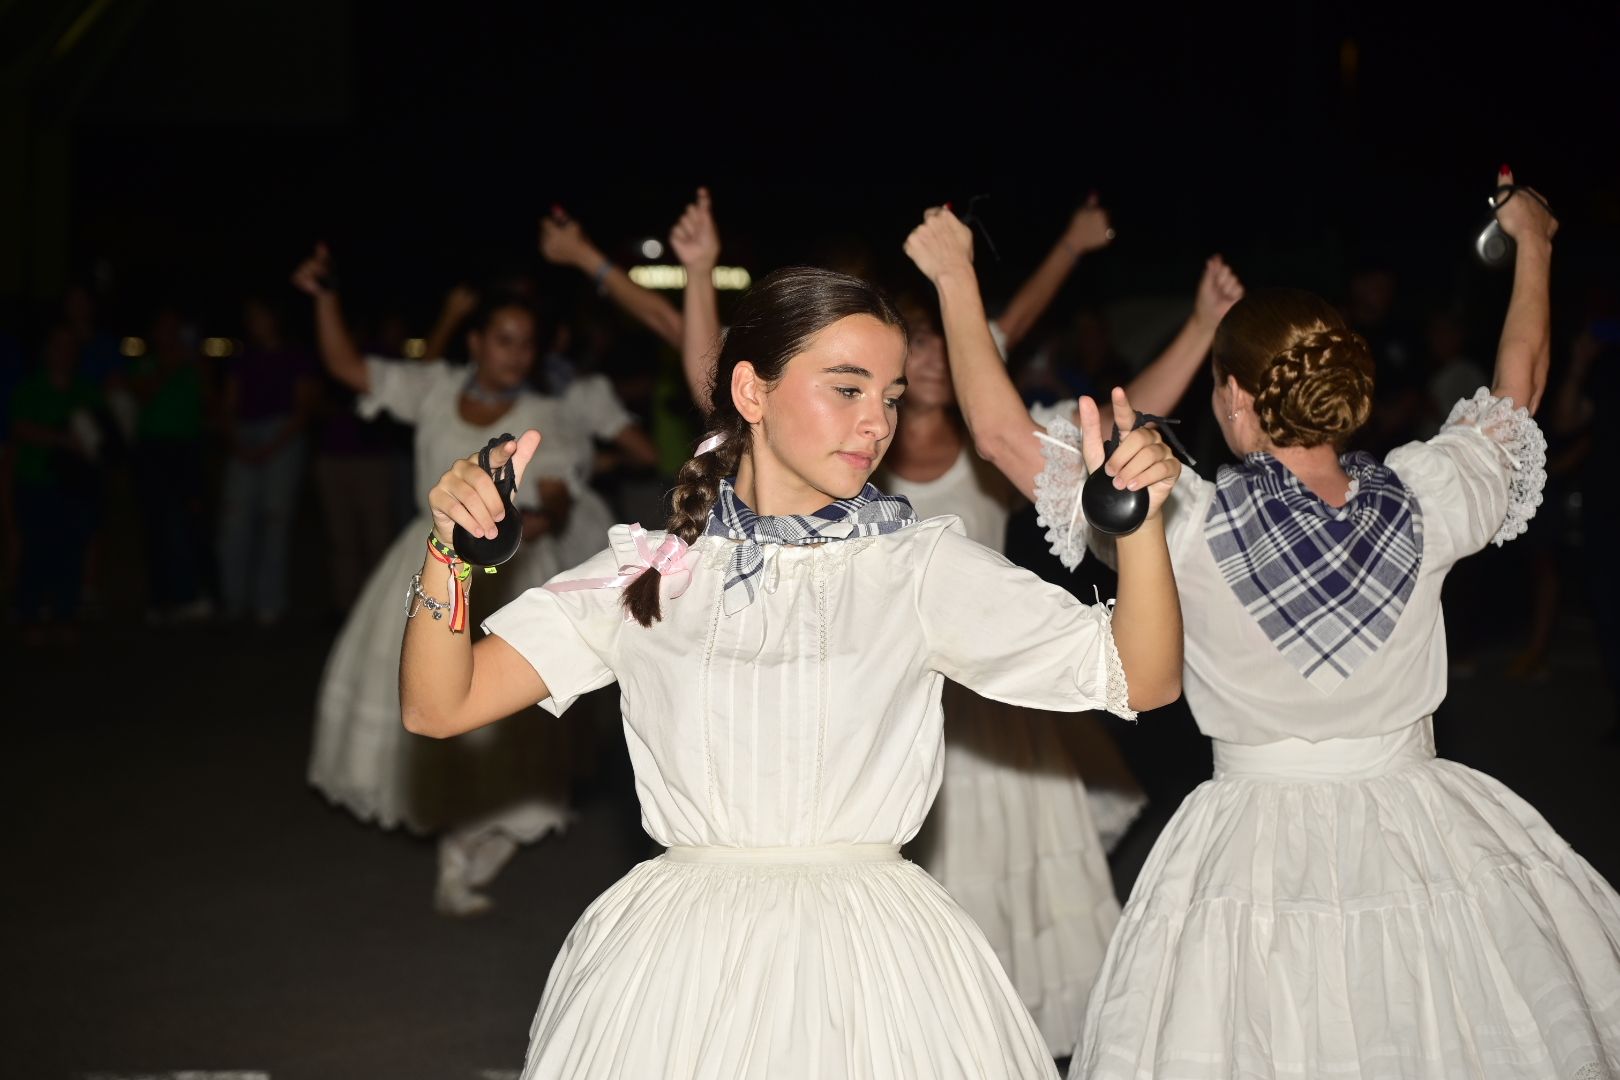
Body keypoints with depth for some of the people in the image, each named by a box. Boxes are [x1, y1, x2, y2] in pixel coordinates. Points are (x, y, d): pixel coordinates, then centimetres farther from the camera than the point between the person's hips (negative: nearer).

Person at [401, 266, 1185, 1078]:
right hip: (680, 962, 1)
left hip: (873, 965, 0)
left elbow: (1142, 681, -3)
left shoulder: (921, 567, 2)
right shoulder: (648, 575, 3)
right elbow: (438, 706, -1)